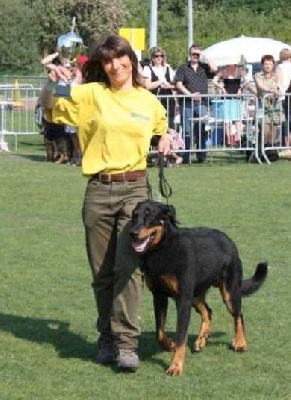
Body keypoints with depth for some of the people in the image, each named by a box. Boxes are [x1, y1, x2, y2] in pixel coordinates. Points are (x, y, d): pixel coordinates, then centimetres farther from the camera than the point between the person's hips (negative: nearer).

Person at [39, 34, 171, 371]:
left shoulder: (149, 101, 8)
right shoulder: (91, 94, 1)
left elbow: (162, 124, 29)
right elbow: (49, 108, -3)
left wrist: (164, 139, 8)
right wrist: (52, 83, -22)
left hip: (135, 189, 0)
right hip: (98, 191, 0)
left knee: (129, 266, -13)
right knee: (102, 271, 7)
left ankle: (126, 343, -15)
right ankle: (107, 339, 21)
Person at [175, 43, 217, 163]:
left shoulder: (204, 67, 14)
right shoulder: (183, 68, 9)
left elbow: (214, 69, -6)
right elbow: (179, 85, 0)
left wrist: (205, 57, -1)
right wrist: (190, 94, -11)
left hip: (201, 103, 1)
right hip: (187, 103, -1)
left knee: (201, 131, -1)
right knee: (187, 132, -1)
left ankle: (201, 156, 3)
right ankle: (185, 157, 1)